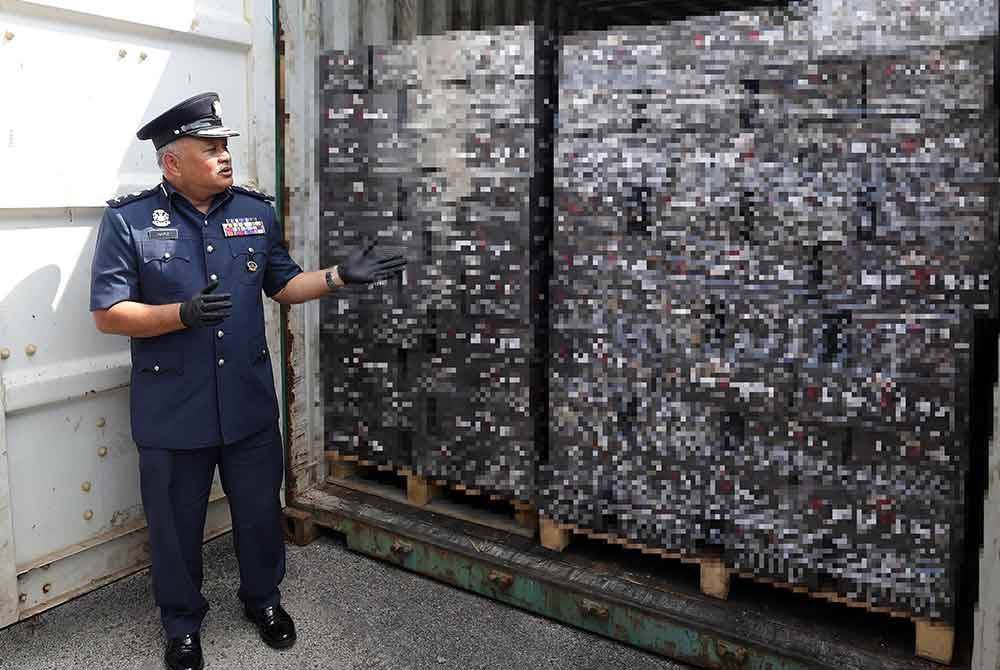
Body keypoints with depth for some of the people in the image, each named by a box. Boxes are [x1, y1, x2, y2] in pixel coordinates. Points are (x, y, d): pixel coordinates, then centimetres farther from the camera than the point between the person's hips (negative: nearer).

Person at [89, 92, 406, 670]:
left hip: (250, 403, 3)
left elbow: (283, 284, 11)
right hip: (172, 412, -3)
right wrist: (184, 314, -25)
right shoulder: (129, 219, -9)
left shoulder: (257, 211, 3)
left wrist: (342, 276, -4)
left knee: (261, 512, 18)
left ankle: (263, 597, 43)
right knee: (177, 526, 14)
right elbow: (108, 313, -10)